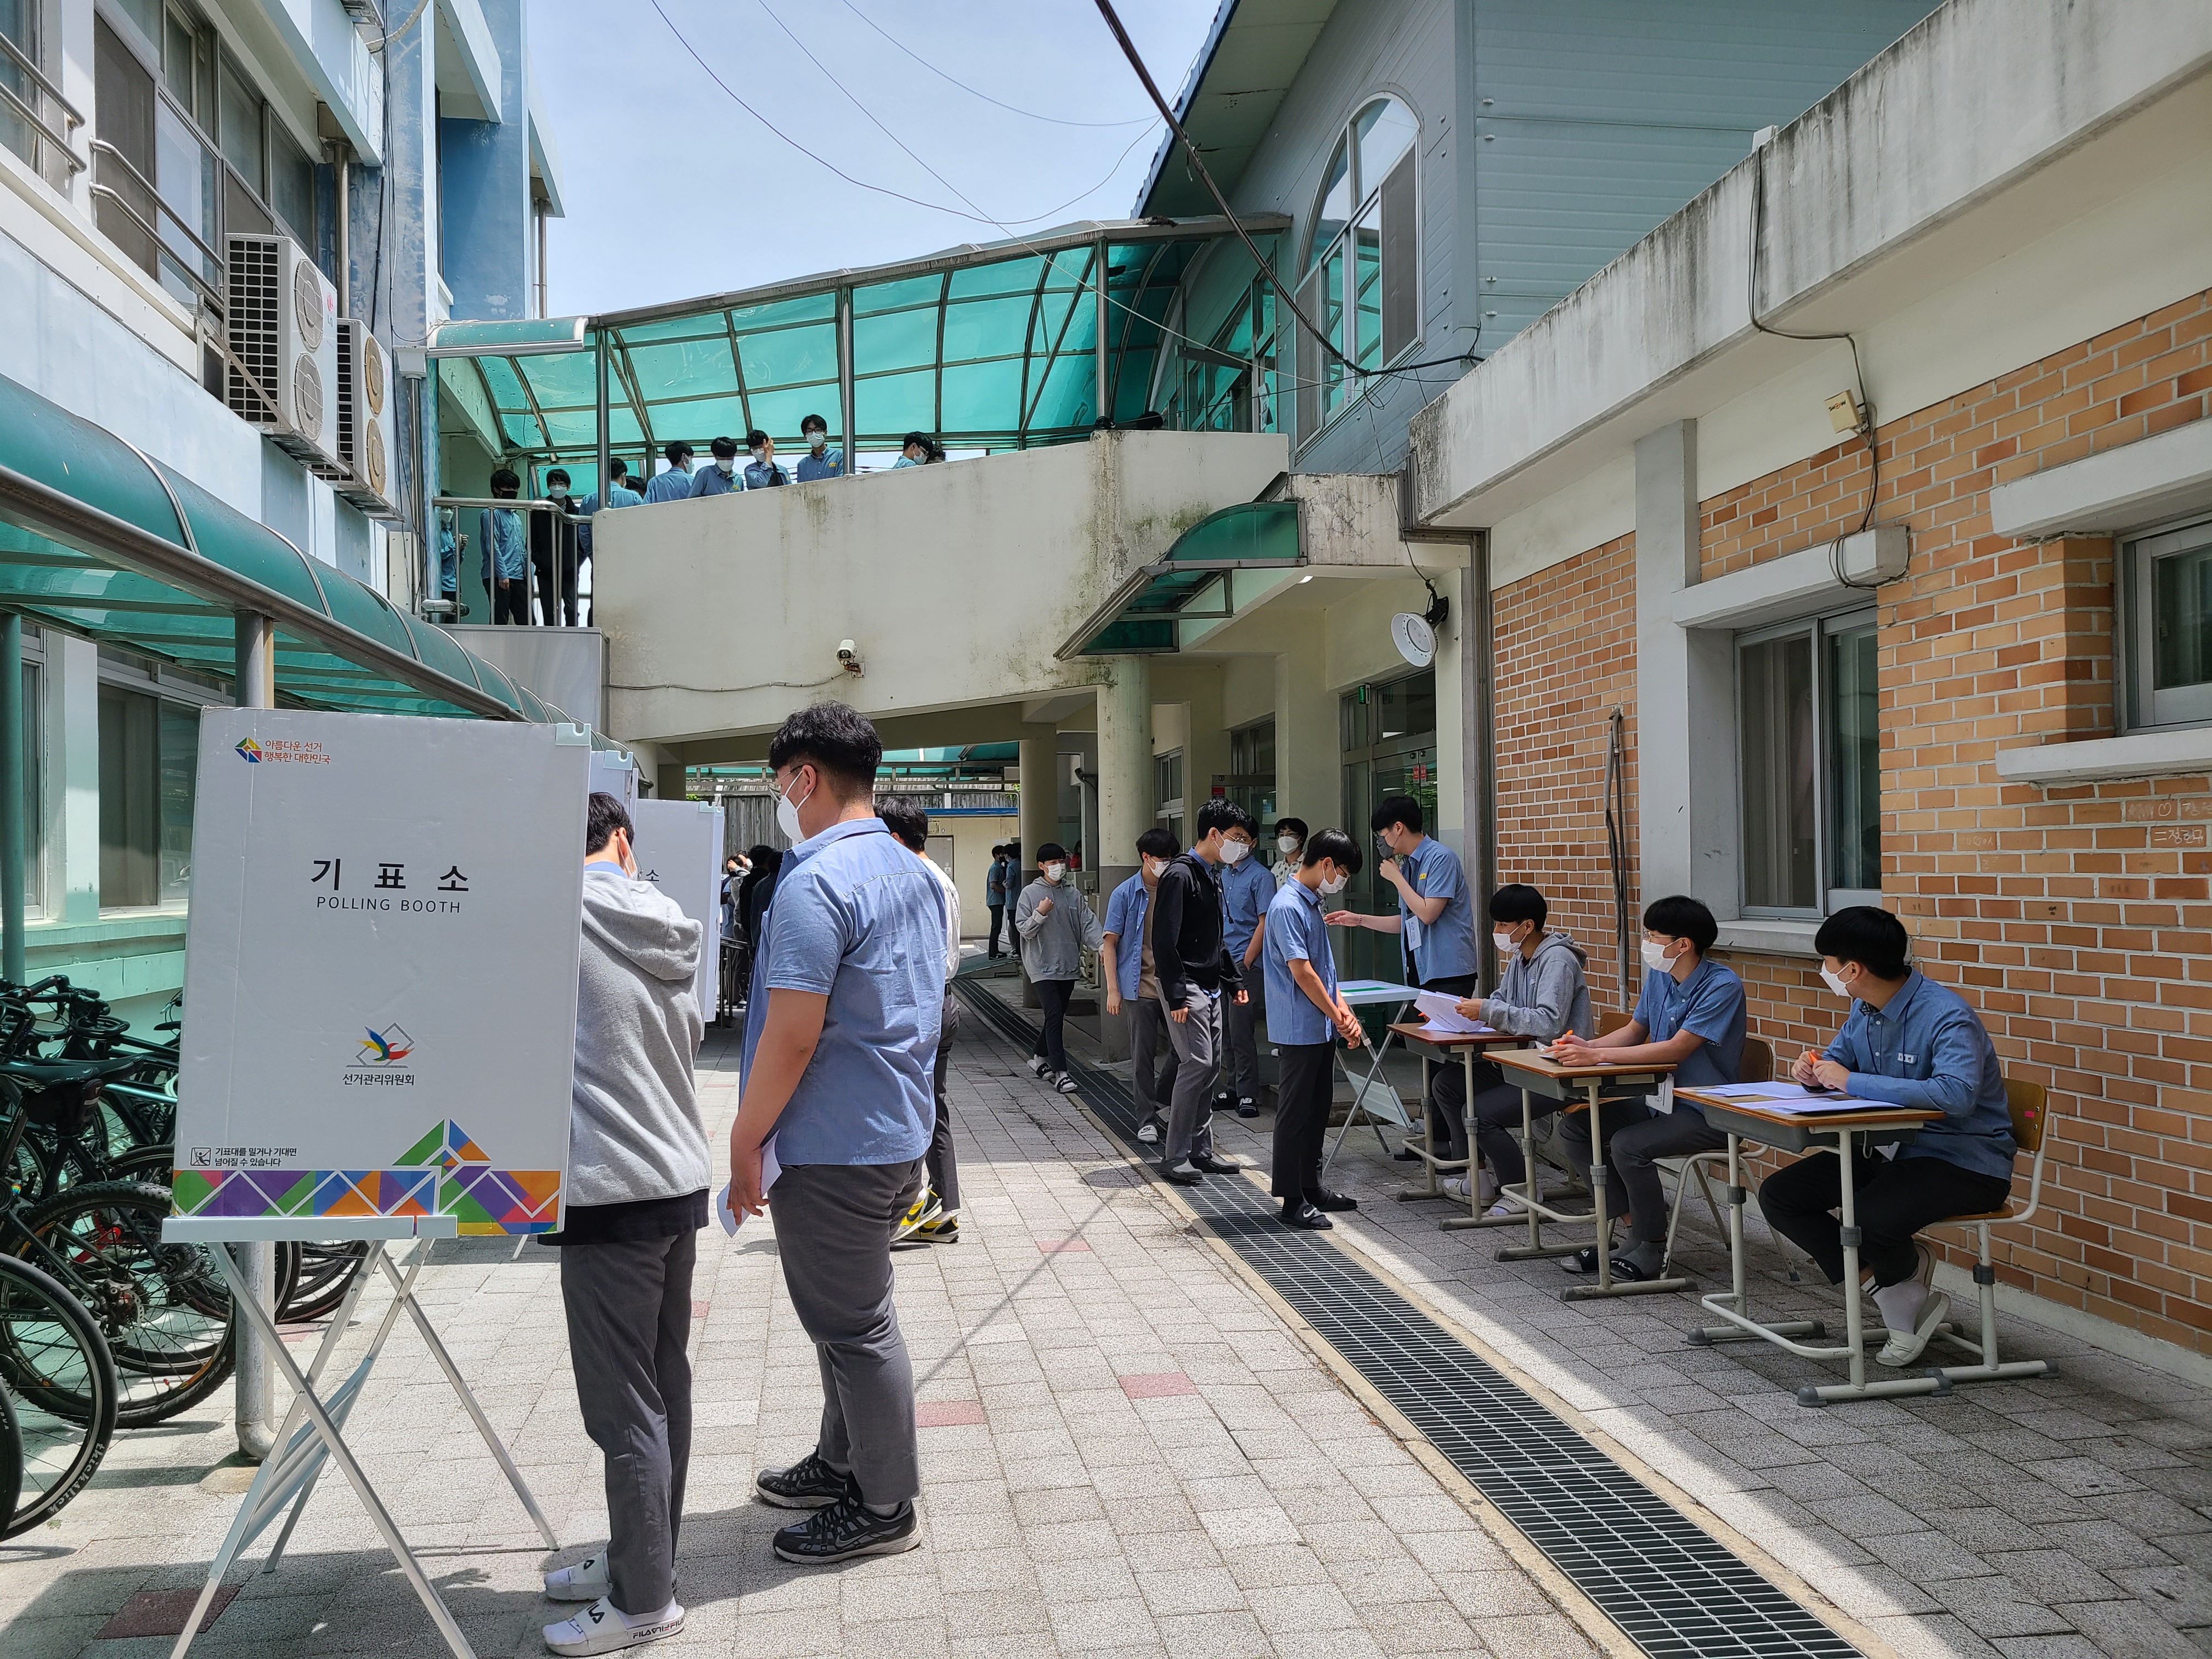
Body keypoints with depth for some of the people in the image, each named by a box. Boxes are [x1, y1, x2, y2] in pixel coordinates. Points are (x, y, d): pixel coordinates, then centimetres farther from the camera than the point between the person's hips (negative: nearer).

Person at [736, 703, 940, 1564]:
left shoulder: (816, 884, -21)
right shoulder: (914, 872, 9)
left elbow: (792, 1039, -25)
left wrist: (743, 1144, -14)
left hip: (832, 1145, -10)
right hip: (899, 1131, 10)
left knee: (853, 1325, 3)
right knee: (850, 1311, 22)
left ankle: (883, 1507, 16)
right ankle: (843, 1461, 37)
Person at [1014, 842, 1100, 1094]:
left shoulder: (1073, 893, 7)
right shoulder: (1030, 894, -3)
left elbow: (1087, 922, 0)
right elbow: (1024, 930, -5)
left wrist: (1101, 942, -18)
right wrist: (1041, 913, -21)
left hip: (1069, 966, 5)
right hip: (1043, 966, -5)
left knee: (1057, 1016, 13)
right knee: (1055, 1016, -13)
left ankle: (1039, 1060, 32)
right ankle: (1060, 1073, -11)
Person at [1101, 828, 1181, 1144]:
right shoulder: (1125, 894, -4)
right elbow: (1109, 943, -3)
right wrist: (1113, 989, -9)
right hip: (1141, 985, -4)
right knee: (1143, 1054, 1)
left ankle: (1162, 1104, 25)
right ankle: (1148, 1118, 11)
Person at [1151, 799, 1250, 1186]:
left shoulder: (1213, 876, 16)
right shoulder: (1180, 875, -14)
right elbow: (1164, 940, -19)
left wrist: (1234, 981, 22)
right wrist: (1176, 995, -22)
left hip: (1210, 988, 10)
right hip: (1186, 986, -10)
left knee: (1211, 1066, 9)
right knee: (1197, 1063, -13)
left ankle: (1201, 1150, 17)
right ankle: (1175, 1156, -6)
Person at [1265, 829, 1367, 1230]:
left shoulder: (1312, 903, 13)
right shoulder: (1287, 907, -18)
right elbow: (1302, 973, -20)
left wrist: (1341, 1008, 5)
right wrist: (1340, 1019, -12)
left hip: (1322, 1028, 10)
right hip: (1299, 1029, -10)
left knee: (1317, 1109, 16)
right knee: (1295, 1113, -2)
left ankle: (1312, 1187, 27)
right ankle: (1293, 1201, 4)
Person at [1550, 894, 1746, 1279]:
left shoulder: (1722, 987, -19)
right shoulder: (1658, 977, 6)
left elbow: (1676, 1049, -25)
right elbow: (1634, 1032, 16)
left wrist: (1596, 1057, -27)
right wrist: (1587, 1045, -5)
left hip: (1708, 1113, -9)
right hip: (1661, 1099, 9)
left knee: (1628, 1145, -30)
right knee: (1573, 1129, -3)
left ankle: (1651, 1245, -8)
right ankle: (1632, 1224, 3)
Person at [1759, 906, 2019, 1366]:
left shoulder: (1947, 1017, -22)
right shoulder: (1864, 1010, 5)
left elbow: (1957, 1093, -38)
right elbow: (1839, 1059, 22)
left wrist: (1852, 1082, -33)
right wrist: (1813, 1069, -5)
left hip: (1964, 1161, -9)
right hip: (1888, 1150, 9)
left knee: (1869, 1220, -35)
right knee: (1778, 1195, -4)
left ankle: (1902, 1273, 5)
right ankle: (1898, 1293, -2)